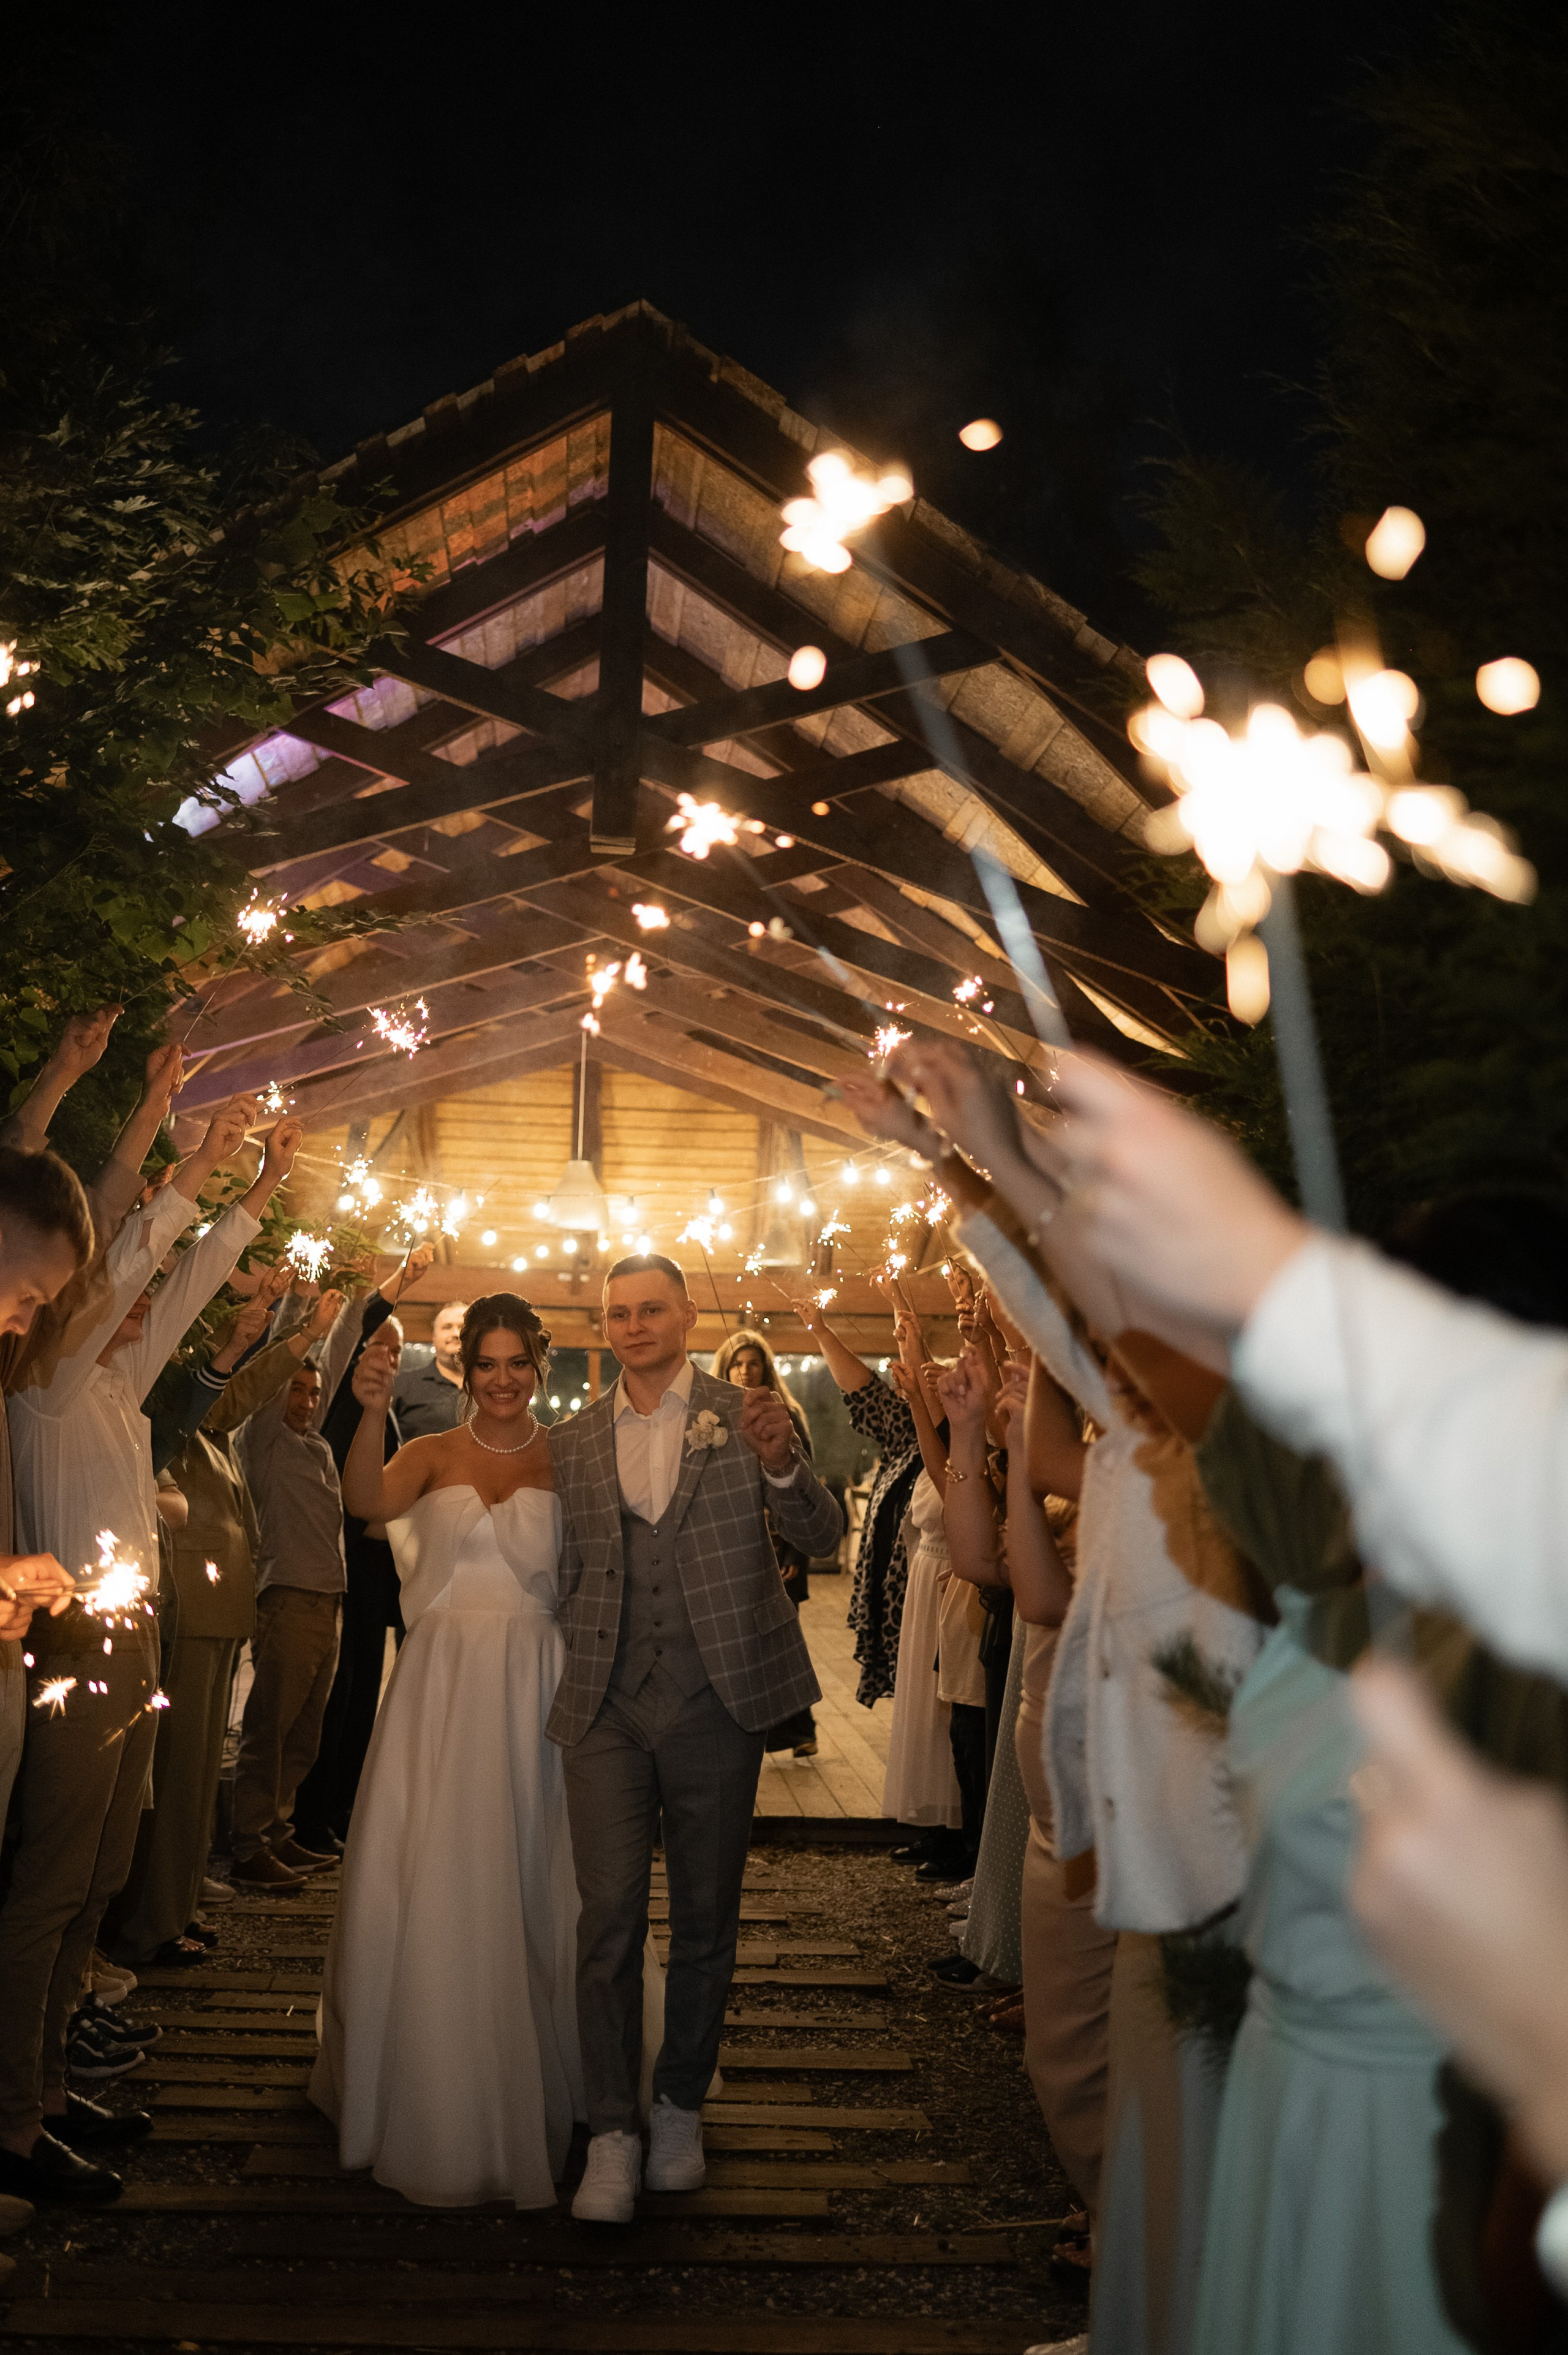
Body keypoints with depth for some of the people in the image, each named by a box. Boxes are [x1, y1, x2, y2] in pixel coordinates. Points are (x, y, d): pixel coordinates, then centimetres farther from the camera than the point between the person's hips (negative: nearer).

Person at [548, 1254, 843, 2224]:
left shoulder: (744, 1416, 2)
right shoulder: (573, 1440, 10)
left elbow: (824, 1536, -6)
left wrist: (781, 1466, -25)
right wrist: (575, 1668, 4)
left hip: (716, 1702, -1)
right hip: (608, 1707, 1)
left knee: (706, 1919, 10)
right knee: (610, 1915, -5)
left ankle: (682, 2106, 28)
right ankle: (614, 2134, 6)